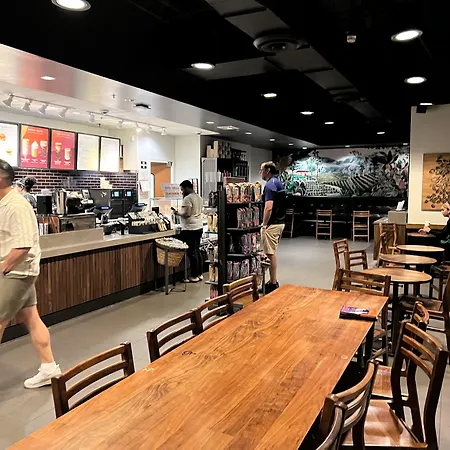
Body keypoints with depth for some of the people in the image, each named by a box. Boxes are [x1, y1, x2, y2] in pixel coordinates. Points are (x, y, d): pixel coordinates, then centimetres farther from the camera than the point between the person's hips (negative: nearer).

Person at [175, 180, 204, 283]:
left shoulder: (187, 198, -14)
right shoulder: (199, 197, 14)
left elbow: (187, 214, -22)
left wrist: (178, 213, -6)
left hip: (190, 229, -9)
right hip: (199, 227, 9)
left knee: (192, 252, -3)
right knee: (197, 251, 14)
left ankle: (194, 277, 2)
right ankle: (200, 274, 20)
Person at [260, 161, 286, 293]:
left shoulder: (270, 185, -16)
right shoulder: (279, 183, 15)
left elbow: (268, 208, -24)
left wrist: (264, 225, -16)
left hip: (272, 224, -10)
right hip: (280, 222, 10)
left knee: (270, 254, -3)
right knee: (272, 253, 16)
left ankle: (273, 284, 3)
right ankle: (273, 282, 24)